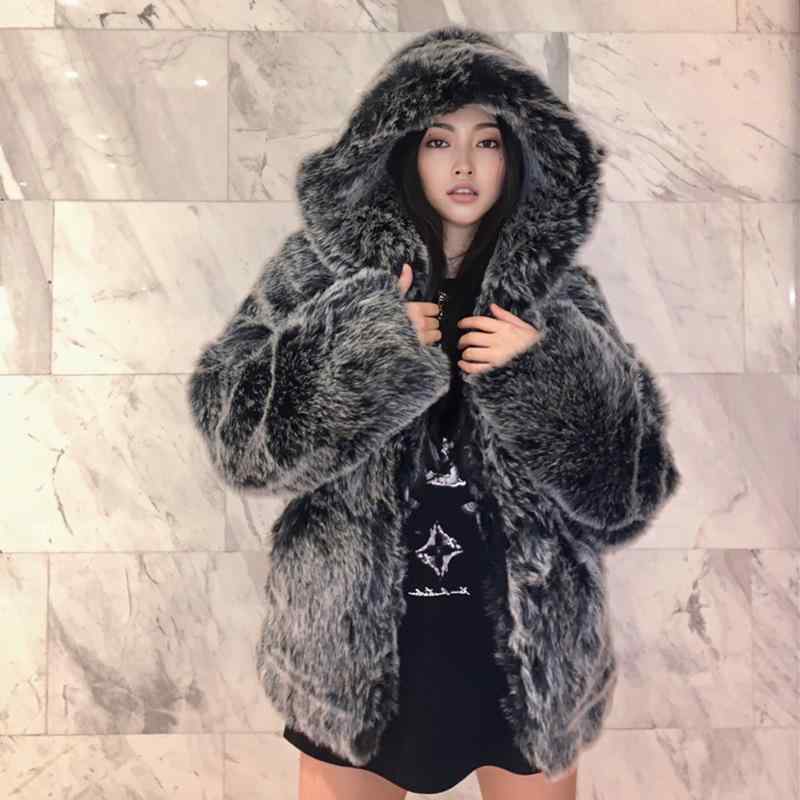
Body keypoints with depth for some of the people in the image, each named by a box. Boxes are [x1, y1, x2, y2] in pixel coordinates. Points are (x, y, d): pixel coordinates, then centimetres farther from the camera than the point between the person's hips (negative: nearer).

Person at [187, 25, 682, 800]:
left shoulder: (557, 288, -1)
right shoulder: (324, 268, -4)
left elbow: (632, 480, -3)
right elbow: (231, 421, -10)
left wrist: (545, 368, -18)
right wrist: (369, 346, -20)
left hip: (528, 637, 2)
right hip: (356, 633, 0)